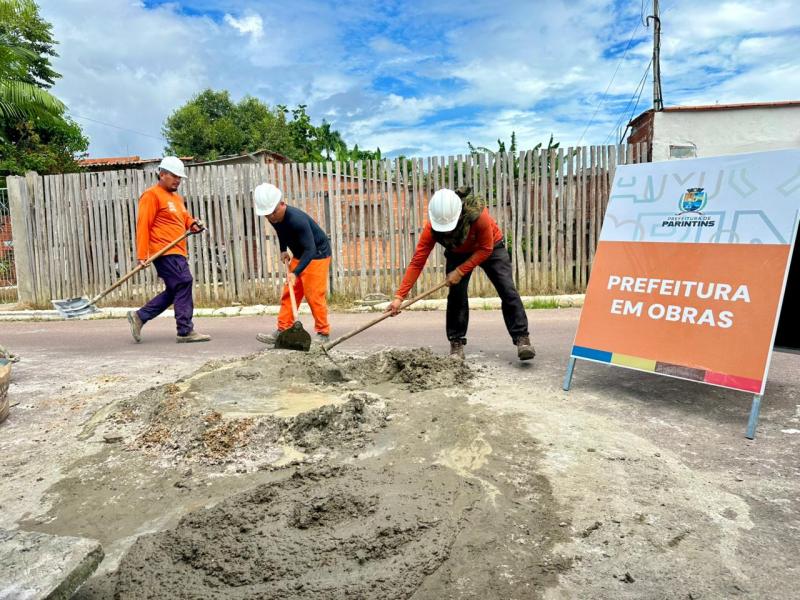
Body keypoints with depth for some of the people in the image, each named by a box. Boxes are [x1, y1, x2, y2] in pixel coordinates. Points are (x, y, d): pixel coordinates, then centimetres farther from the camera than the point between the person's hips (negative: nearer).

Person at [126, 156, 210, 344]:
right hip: (164, 251, -9)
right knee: (183, 283, -12)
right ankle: (185, 331, -7)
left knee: (174, 291, 11)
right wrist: (142, 255, -16)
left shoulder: (176, 197, 23)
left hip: (177, 252, 10)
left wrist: (192, 223, 2)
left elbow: (184, 217, 28)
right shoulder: (152, 195, -5)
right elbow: (143, 225, -11)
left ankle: (139, 316, 21)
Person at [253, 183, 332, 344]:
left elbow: (310, 250, -36)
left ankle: (323, 333, 1)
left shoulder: (297, 219, -33)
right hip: (299, 255, 8)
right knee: (288, 294, 4)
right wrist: (283, 250, 5)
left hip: (317, 255, -8)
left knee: (314, 295, -10)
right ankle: (282, 331, 7)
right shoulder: (275, 218, -7)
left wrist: (295, 273, -41)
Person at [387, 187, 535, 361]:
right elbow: (417, 262, -30)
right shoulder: (432, 227, -31)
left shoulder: (478, 214, -40)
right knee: (456, 294, -10)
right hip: (458, 253, 2)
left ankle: (522, 338, -5)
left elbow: (486, 250, -26)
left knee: (508, 291, -12)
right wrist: (399, 296, -35)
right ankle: (456, 343, 1)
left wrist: (460, 271, -31)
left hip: (491, 248, -2)